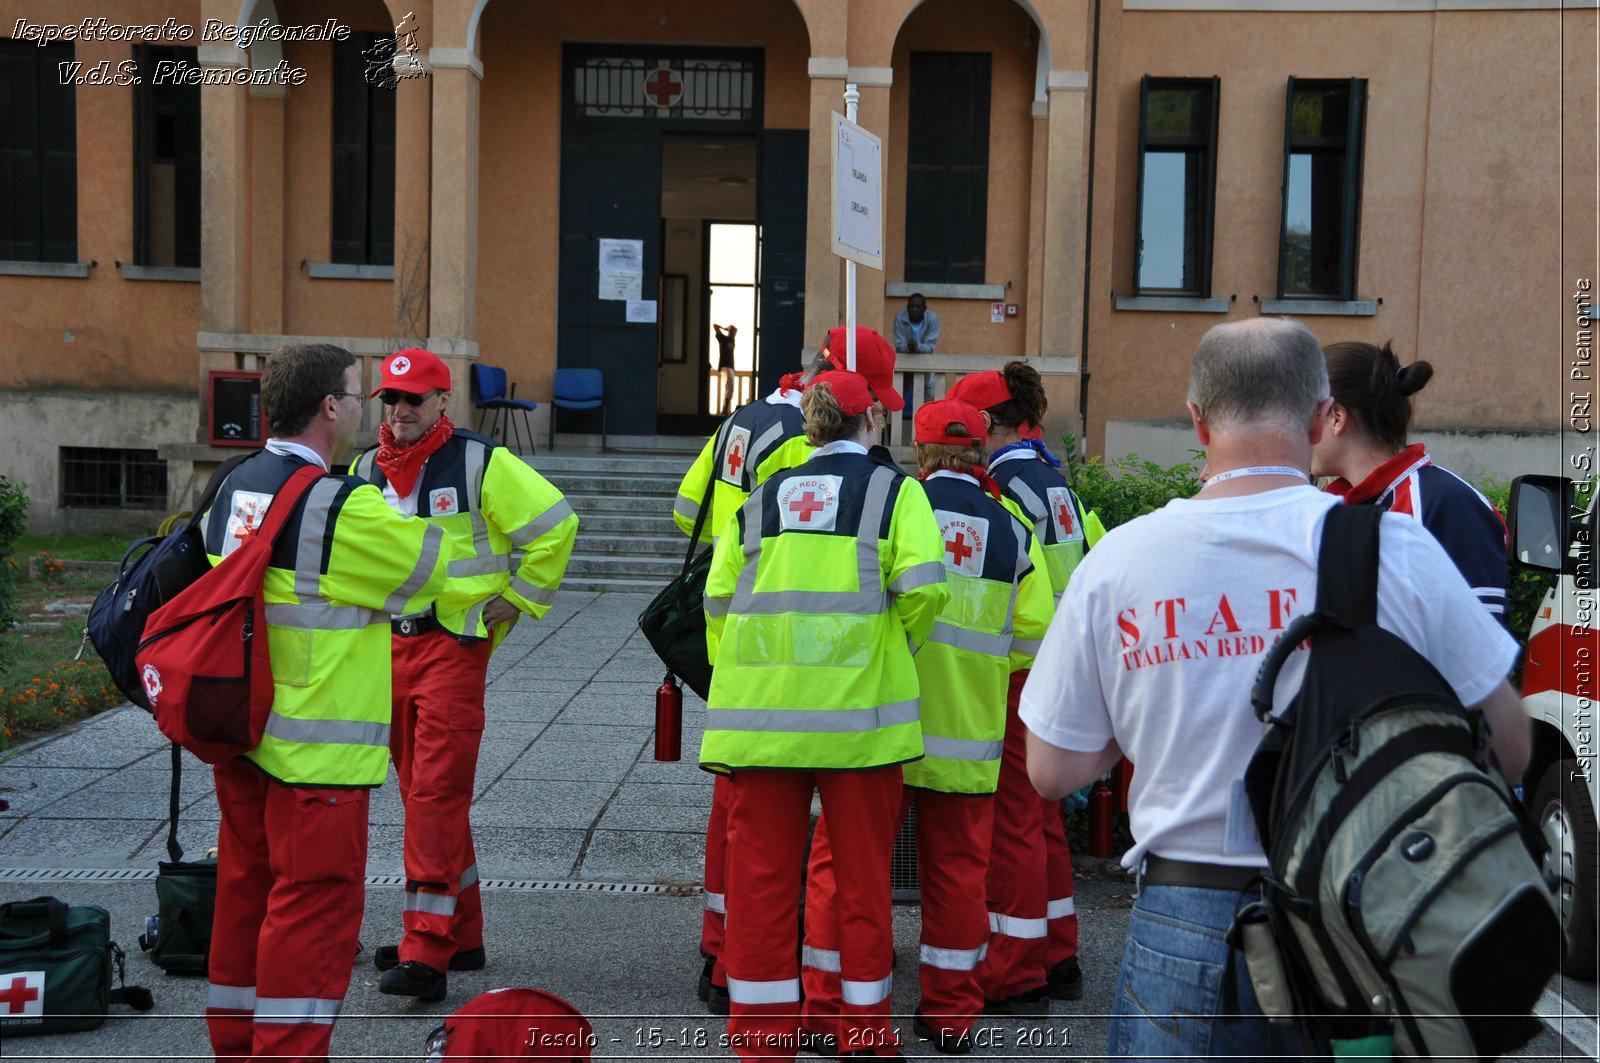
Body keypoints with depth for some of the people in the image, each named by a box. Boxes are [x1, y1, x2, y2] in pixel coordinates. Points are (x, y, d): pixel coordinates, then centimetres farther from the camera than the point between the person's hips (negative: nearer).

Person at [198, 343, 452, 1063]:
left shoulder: (233, 488, 8)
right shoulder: (339, 508, -19)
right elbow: (429, 566, -9)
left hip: (239, 734, 9)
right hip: (316, 749, -9)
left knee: (247, 886, 18)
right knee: (316, 897, -1)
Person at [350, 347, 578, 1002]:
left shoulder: (480, 463, -8)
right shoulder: (365, 471, 10)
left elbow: (554, 525, -6)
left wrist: (517, 600, -4)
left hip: (455, 646, -7)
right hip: (389, 646, 7)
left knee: (438, 794, -11)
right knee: (419, 793, 11)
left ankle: (427, 953, -10)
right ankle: (461, 936, 23)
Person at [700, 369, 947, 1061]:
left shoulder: (761, 499, 15)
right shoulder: (893, 489, 6)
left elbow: (719, 597, 9)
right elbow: (920, 585, -9)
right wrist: (898, 643, 9)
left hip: (762, 707, 2)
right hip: (857, 702, -2)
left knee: (762, 866, 7)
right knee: (862, 867, 9)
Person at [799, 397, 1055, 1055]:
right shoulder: (1011, 527, 4)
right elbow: (1031, 636, 4)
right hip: (968, 731, 3)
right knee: (956, 868, 13)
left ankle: (827, 1009, 11)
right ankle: (951, 1013, 21)